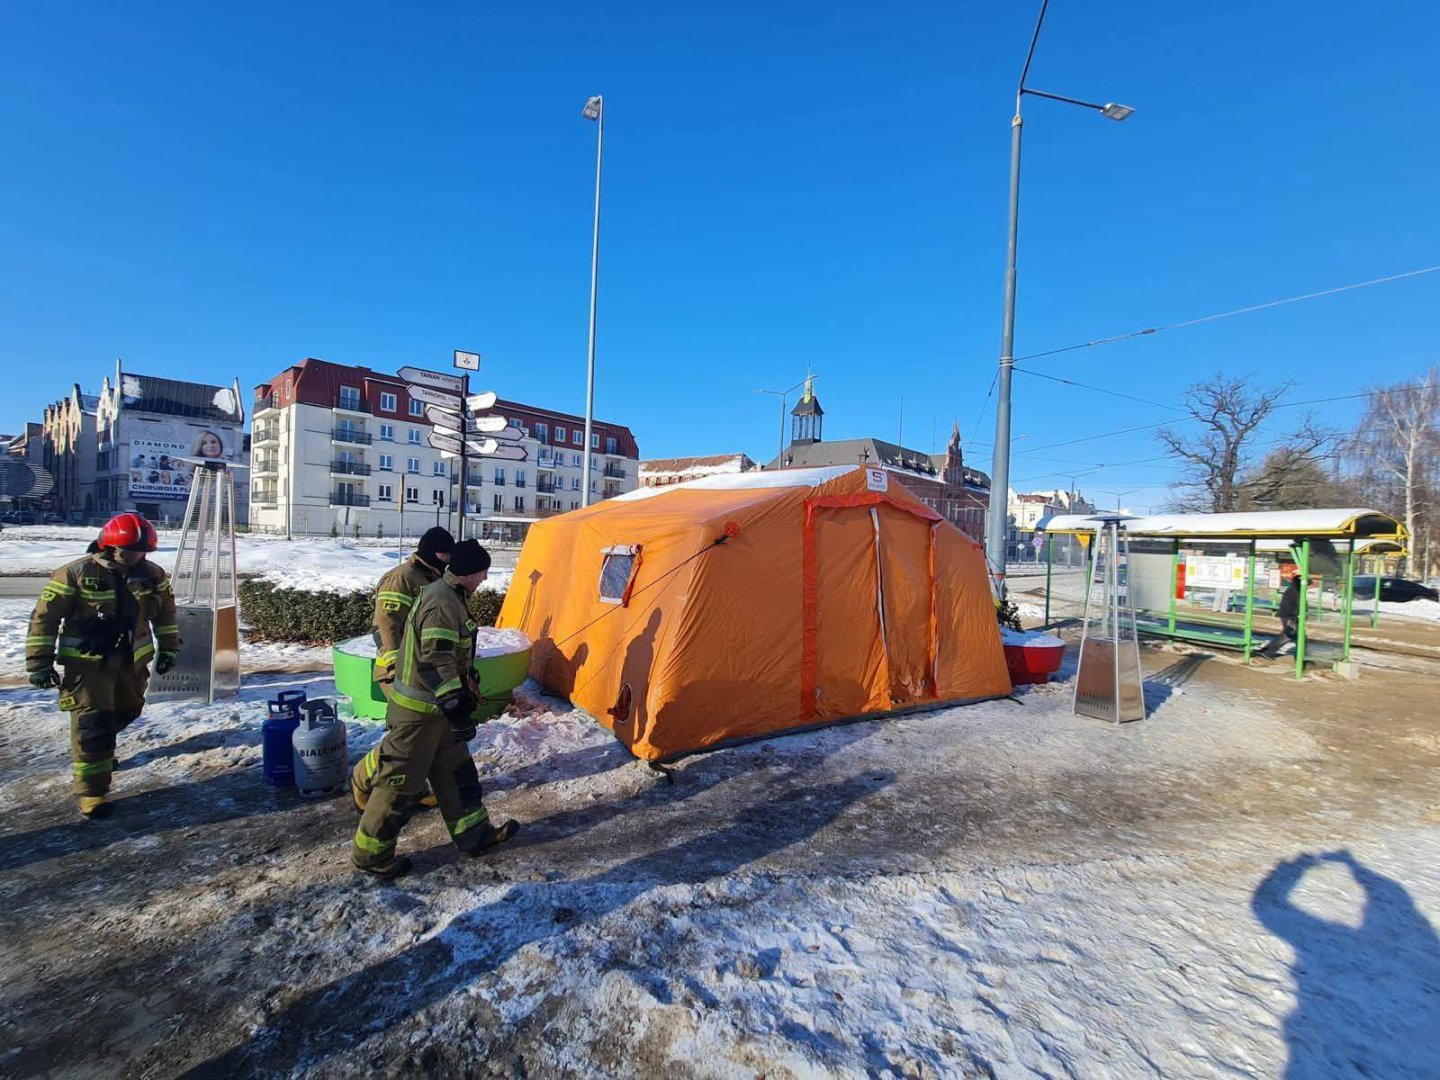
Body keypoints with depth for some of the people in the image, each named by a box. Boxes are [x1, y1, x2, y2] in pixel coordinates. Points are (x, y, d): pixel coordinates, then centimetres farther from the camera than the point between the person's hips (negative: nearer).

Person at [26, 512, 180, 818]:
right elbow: (45, 617, -8)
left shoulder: (153, 575, -2)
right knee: (92, 722, -7)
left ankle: (100, 749, 49)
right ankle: (91, 791, 2)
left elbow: (165, 612, 12)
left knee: (126, 711, 19)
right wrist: (39, 662, -8)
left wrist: (169, 648, 13)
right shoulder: (76, 574, -15)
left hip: (133, 658, 5)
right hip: (87, 661, -5)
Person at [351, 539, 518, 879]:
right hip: (420, 710, -10)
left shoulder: (447, 596, 8)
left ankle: (473, 834, 28)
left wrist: (467, 684, 29)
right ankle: (371, 853, 24)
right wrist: (457, 708, -29)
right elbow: (437, 662, -29)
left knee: (455, 768, 17)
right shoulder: (442, 604, -25)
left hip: (434, 705, 10)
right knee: (402, 780, 5)